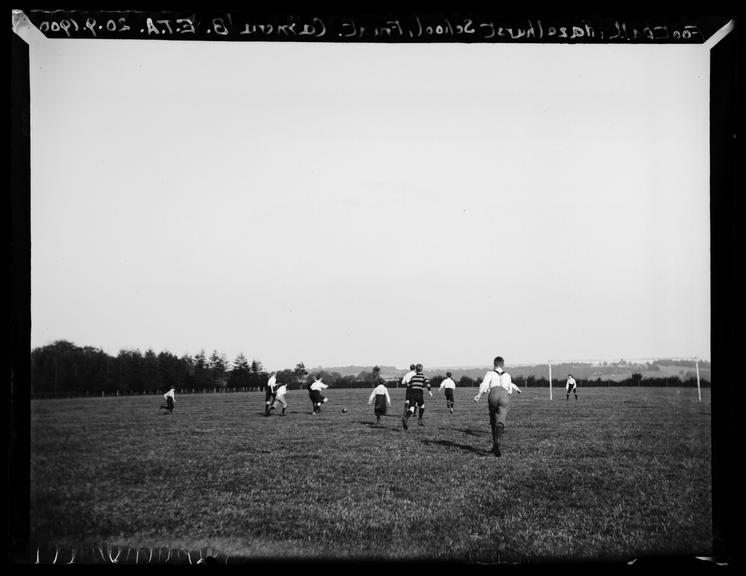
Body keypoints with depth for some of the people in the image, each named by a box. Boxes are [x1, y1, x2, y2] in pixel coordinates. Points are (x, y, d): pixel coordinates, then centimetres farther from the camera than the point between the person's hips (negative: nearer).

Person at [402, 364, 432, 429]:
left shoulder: (413, 377, 17)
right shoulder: (423, 376, 8)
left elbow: (408, 386, 18)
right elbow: (427, 382, -12)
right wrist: (429, 390, -15)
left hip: (412, 394, 2)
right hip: (419, 394, -2)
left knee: (411, 408, -8)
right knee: (422, 406, 25)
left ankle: (405, 418, -35)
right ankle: (420, 420, 22)